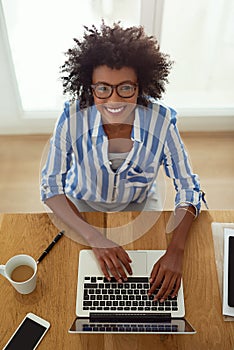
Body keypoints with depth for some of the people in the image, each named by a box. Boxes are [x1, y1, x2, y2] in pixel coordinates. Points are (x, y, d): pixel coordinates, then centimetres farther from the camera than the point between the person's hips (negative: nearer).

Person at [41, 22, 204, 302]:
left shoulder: (162, 120, -29)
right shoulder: (73, 116, -30)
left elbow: (188, 188, -20)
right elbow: (51, 186, -22)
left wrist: (175, 251, -36)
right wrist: (94, 238, -35)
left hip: (138, 206, 1)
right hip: (83, 205, 0)